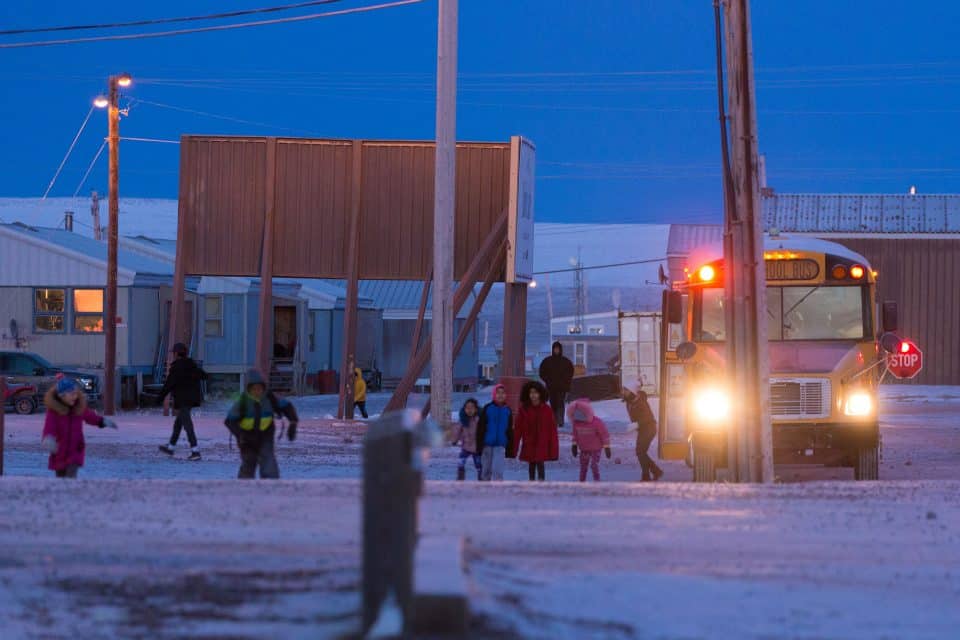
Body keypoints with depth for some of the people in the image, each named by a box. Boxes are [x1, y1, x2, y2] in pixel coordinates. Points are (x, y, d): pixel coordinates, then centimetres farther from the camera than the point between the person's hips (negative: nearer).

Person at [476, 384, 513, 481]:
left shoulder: (507, 411, 5)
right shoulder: (487, 408, -1)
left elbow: (510, 430, 12)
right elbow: (480, 428, 0)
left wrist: (510, 448, 10)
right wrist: (479, 445, -5)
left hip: (500, 445, 0)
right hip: (487, 444, 0)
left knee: (497, 469, -12)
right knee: (486, 469, 9)